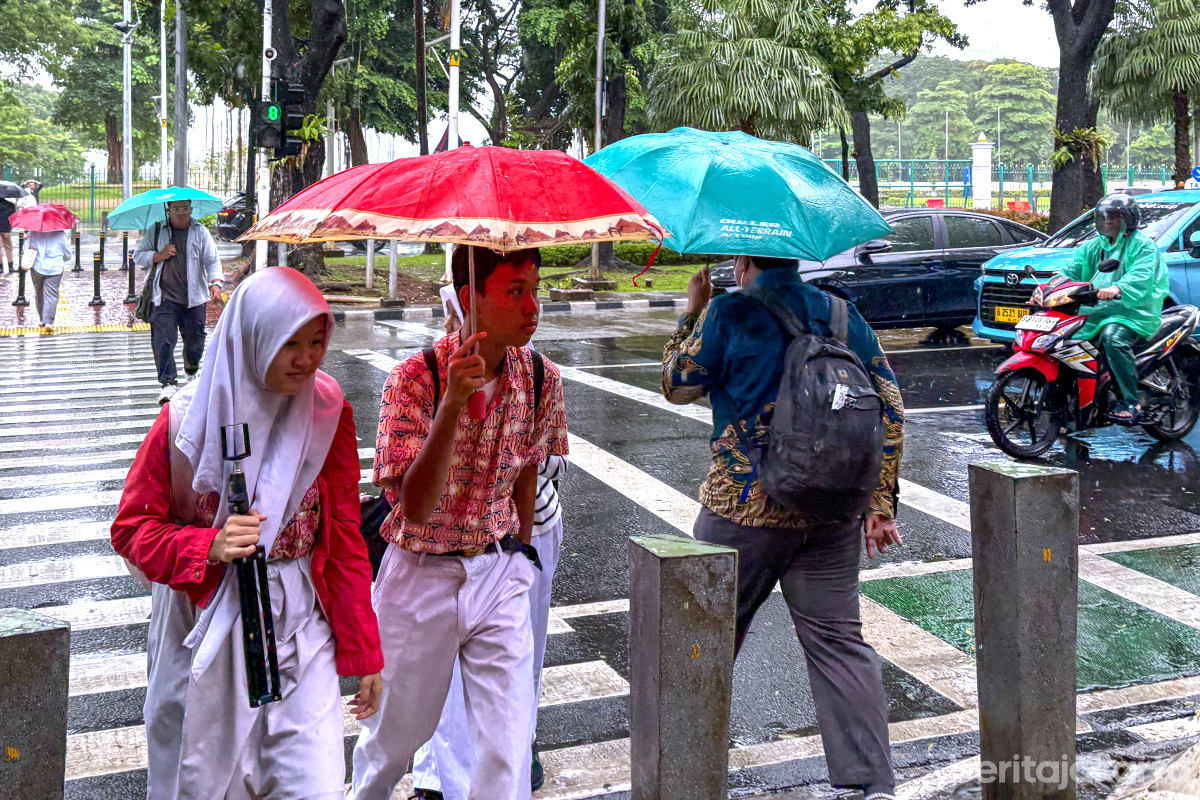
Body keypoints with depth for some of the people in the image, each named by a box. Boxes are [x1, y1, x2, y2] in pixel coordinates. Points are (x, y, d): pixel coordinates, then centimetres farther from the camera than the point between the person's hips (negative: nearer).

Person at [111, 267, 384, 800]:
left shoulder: (328, 413, -4)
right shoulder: (190, 418, -11)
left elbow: (345, 540, 1)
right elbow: (130, 529, -3)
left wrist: (363, 652, 3)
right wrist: (209, 546, -23)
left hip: (299, 628, 1)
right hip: (204, 629, -1)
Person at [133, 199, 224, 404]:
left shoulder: (200, 232, 6)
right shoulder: (156, 231, 8)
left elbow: (212, 260, 1)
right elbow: (138, 256, 11)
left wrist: (215, 283, -16)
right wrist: (160, 255, -7)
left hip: (194, 297, 0)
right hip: (164, 297, 0)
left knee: (194, 339, 9)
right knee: (163, 340, -10)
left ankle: (192, 372, 36)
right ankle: (168, 383, -6)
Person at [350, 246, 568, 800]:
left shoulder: (541, 380, -6)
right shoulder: (415, 379, -19)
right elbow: (416, 505, -28)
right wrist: (453, 403, -38)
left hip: (498, 575, 3)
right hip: (420, 575, -2)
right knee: (395, 734, 19)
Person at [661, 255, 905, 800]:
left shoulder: (727, 314, -8)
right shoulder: (843, 314, 6)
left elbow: (677, 386, 4)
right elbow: (889, 410, 4)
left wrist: (690, 314, 15)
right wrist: (881, 503, 7)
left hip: (744, 507, -3)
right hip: (832, 510, 4)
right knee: (838, 638, 7)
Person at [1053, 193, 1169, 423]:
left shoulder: (1144, 246, -2)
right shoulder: (1092, 247, 21)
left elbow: (1142, 277, -20)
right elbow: (1071, 271, 12)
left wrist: (1118, 288, -41)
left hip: (1132, 311, -7)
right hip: (1094, 311, 7)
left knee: (1112, 337, -36)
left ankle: (1130, 403, -33)